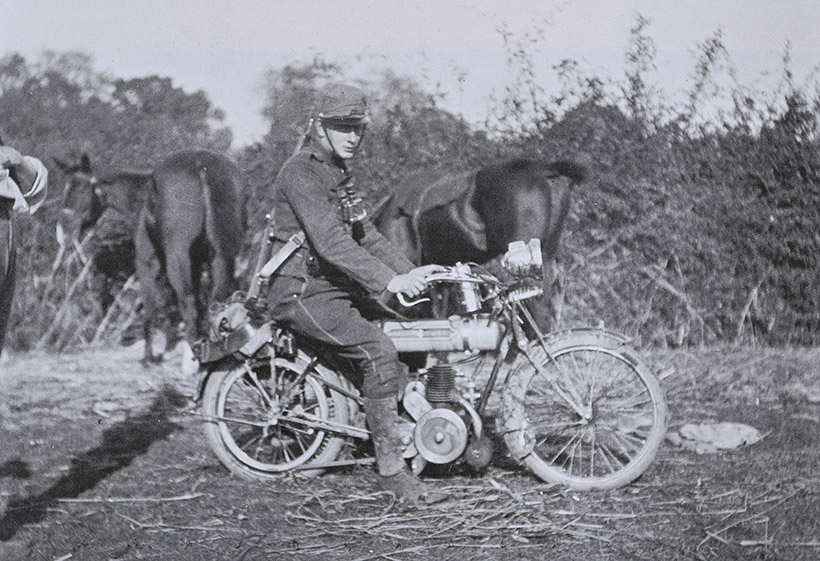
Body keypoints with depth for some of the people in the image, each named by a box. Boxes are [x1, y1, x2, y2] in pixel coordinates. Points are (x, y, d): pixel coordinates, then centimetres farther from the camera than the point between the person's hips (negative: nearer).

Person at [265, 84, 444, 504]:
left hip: (338, 288, 10)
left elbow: (366, 236, 19)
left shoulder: (338, 174, 18)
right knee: (378, 351, -25)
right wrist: (388, 281, -32)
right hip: (304, 292, -10)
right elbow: (330, 241, -25)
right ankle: (391, 469, -22)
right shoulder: (301, 173, -14)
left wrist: (410, 272, 6)